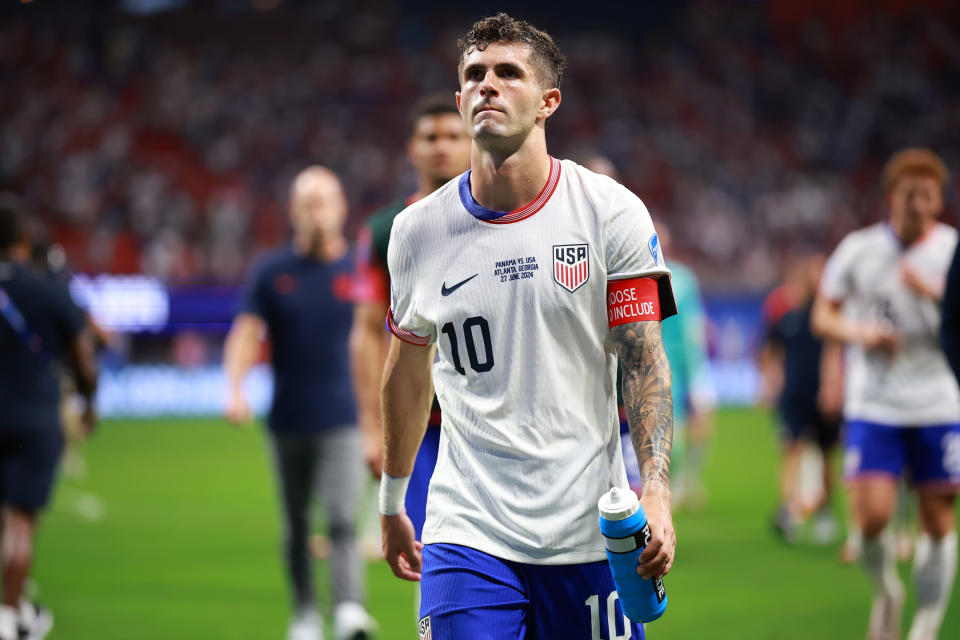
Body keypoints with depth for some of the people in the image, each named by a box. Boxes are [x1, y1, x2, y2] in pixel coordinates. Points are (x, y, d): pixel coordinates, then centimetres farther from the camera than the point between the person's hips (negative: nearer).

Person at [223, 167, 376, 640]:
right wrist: (235, 390, -20)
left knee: (342, 521, -17)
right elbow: (246, 334, -3)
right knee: (296, 528, 11)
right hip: (288, 420, 2)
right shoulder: (272, 272, 2)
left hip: (342, 422, -2)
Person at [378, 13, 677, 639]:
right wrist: (392, 503, 23)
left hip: (589, 533, 0)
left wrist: (656, 489, -18)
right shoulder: (417, 230, 3)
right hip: (468, 533, 1)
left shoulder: (612, 211, -3)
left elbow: (644, 361, -5)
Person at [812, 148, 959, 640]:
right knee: (873, 514, -12)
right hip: (873, 405, -1)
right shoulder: (860, 250, 0)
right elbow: (822, 316, 8)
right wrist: (860, 332, -12)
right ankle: (886, 592, 18)